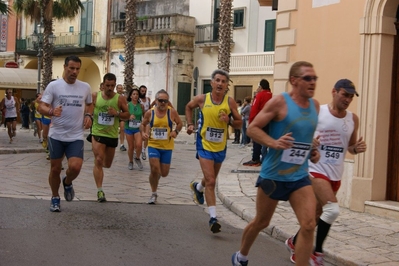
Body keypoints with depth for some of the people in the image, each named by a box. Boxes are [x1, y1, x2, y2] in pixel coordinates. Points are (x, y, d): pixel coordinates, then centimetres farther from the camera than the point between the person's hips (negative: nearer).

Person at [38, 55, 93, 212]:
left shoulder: (85, 87, 4)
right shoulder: (53, 86, -6)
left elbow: (89, 104, 22)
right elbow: (41, 107, -8)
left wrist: (88, 115, 1)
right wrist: (52, 112, -30)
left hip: (76, 136, 1)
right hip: (56, 135, -1)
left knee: (75, 167, -15)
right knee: (55, 168, 7)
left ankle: (67, 182, 19)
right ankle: (55, 198, 29)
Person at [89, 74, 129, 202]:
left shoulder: (120, 98, -4)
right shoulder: (95, 96, -3)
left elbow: (127, 114, 0)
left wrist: (117, 113, -17)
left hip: (112, 135, 2)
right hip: (98, 133, -2)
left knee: (107, 164, 16)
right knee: (98, 161, -15)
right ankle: (100, 191, -12)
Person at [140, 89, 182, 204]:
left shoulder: (172, 112, -7)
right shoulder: (150, 113, -5)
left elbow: (180, 123, 7)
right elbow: (143, 125, 11)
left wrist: (176, 131, -12)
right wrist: (143, 133, -9)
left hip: (167, 147, 1)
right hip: (153, 145, -1)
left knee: (164, 173, 7)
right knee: (154, 169, -13)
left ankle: (157, 174, 46)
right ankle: (154, 194, 9)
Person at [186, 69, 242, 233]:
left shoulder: (230, 102, -7)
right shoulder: (202, 99, -8)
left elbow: (239, 123, 0)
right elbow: (189, 107, 14)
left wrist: (229, 121, -20)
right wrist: (190, 124, 3)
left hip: (220, 147, 3)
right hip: (205, 145, -3)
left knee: (211, 179, 23)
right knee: (210, 181, -14)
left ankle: (197, 187, 58)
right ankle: (213, 218, -11)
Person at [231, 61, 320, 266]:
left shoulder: (315, 105, 5)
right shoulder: (280, 102, -14)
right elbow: (252, 129, -13)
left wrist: (313, 149, 3)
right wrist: (274, 143, -28)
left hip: (299, 177, 5)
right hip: (273, 175, -4)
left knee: (308, 225, -11)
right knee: (261, 222, 14)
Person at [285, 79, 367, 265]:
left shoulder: (353, 119, 4)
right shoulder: (317, 112, -10)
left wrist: (357, 148, -7)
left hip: (335, 175, 6)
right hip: (316, 170, -6)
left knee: (317, 215, 16)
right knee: (332, 209, -22)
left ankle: (294, 242, 40)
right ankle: (318, 251, -4)